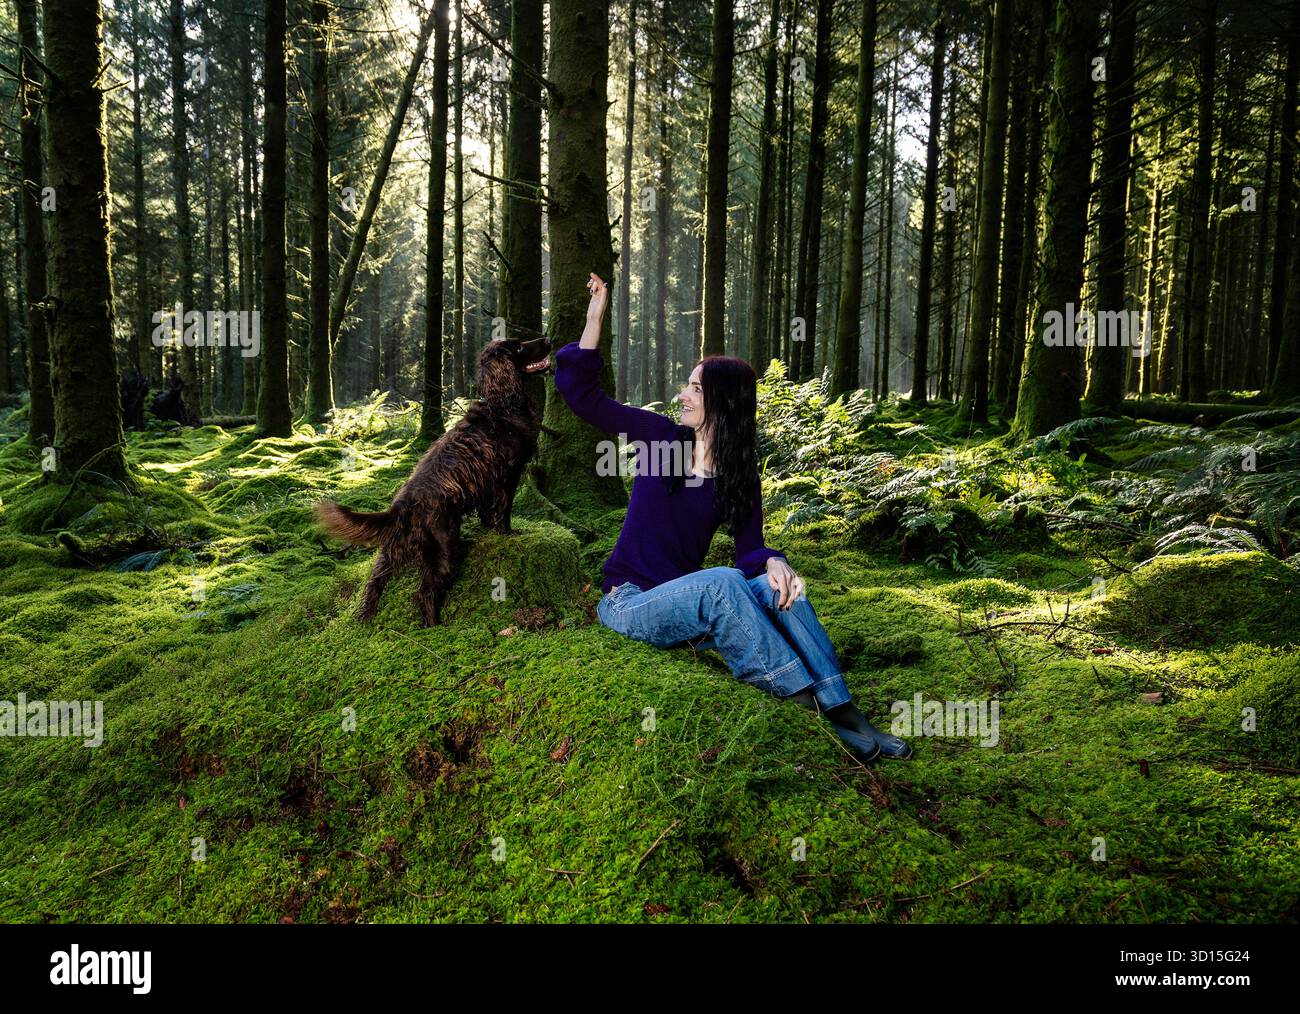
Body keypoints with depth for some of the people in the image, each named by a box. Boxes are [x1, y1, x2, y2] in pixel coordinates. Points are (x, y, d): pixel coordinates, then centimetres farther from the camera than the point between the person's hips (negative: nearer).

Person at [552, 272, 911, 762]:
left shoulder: (742, 474, 6)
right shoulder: (660, 435, 2)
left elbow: (749, 546, -2)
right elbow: (582, 394, 0)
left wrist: (773, 563, -26)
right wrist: (595, 317, -5)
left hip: (685, 602, 3)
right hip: (628, 602, -2)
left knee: (775, 587, -26)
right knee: (722, 583, -34)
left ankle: (844, 712, -26)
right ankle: (815, 709, -34)